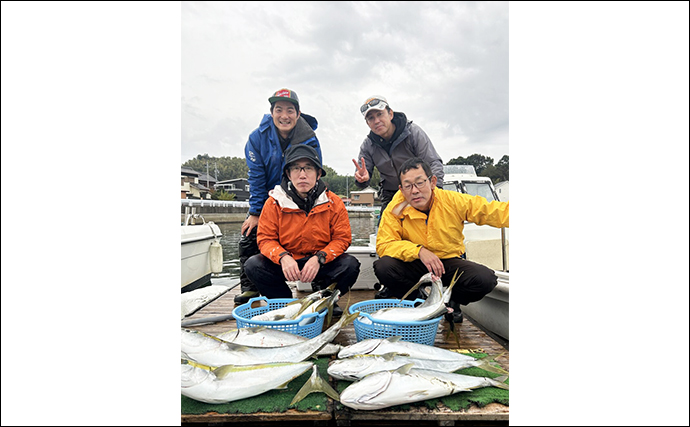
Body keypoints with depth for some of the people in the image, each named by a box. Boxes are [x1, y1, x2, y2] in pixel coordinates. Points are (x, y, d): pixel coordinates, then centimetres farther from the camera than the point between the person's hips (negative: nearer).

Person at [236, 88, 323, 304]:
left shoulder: (309, 140, -20)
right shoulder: (258, 137, -16)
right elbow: (256, 177, -13)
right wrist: (255, 212, -15)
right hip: (266, 199, 2)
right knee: (248, 237, -4)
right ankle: (249, 287, 10)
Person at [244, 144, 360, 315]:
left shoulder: (333, 203, -7)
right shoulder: (274, 202, -7)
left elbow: (342, 238, -5)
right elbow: (265, 239, -5)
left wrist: (319, 258, -23)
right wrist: (283, 257, -26)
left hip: (322, 264, 0)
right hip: (286, 262, 1)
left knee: (350, 265, -26)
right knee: (253, 265, -22)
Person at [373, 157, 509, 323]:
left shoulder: (453, 201, -13)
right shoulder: (395, 209, -15)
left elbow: (495, 211, -8)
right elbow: (383, 245, -18)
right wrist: (418, 250, -31)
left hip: (449, 262, 1)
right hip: (413, 265, 0)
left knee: (485, 279, -26)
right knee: (383, 267, -29)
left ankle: (451, 301, 8)